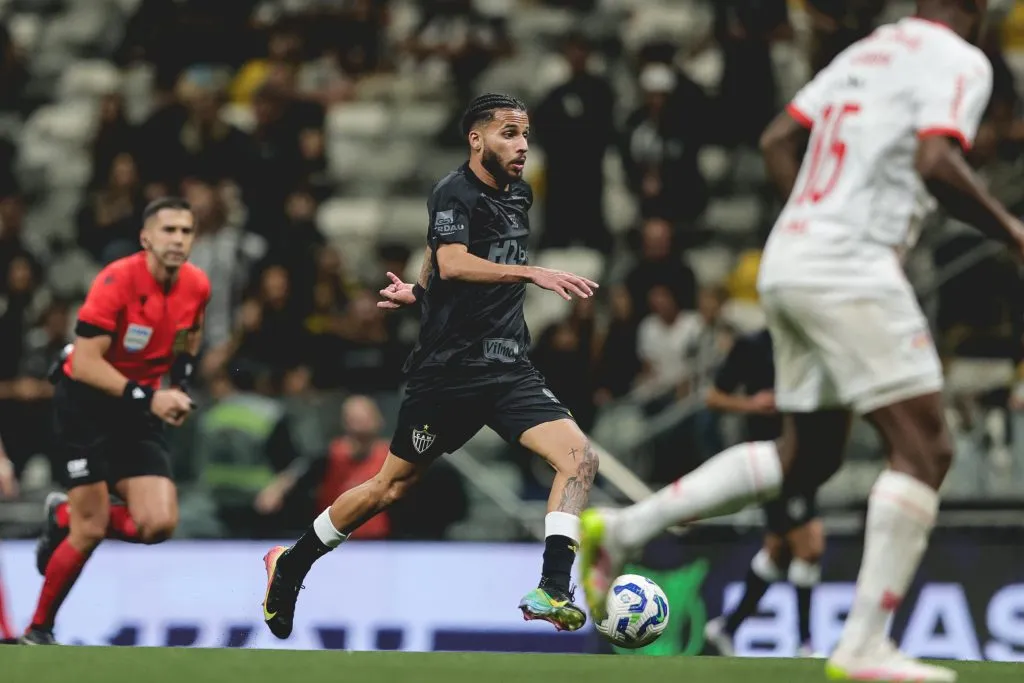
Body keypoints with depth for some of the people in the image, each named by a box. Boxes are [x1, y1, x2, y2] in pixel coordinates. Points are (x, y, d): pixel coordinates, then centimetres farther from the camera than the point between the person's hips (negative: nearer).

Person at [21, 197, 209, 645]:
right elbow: (85, 363, -25)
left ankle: (64, 518, 19)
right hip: (86, 402, -6)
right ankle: (38, 631, 11)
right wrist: (147, 397, -30)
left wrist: (180, 384, 6)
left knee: (159, 524, -9)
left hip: (139, 407, 6)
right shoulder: (117, 281, -23)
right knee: (91, 531, -9)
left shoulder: (197, 286, -3)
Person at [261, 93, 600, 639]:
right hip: (449, 367, -6)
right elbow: (454, 264, -30)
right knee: (392, 486, 5)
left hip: (510, 368, 6)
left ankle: (551, 591, -21)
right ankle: (290, 565, 26)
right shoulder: (454, 193, -11)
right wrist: (534, 274, -39)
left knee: (578, 457, -16)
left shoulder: (519, 196, 12)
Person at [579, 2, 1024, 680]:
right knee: (924, 448, -6)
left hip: (787, 263, 9)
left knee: (806, 458, 18)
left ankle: (624, 528, 14)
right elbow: (936, 162, -20)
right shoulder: (961, 61, -4)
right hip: (852, 273, -9)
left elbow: (778, 141, 21)